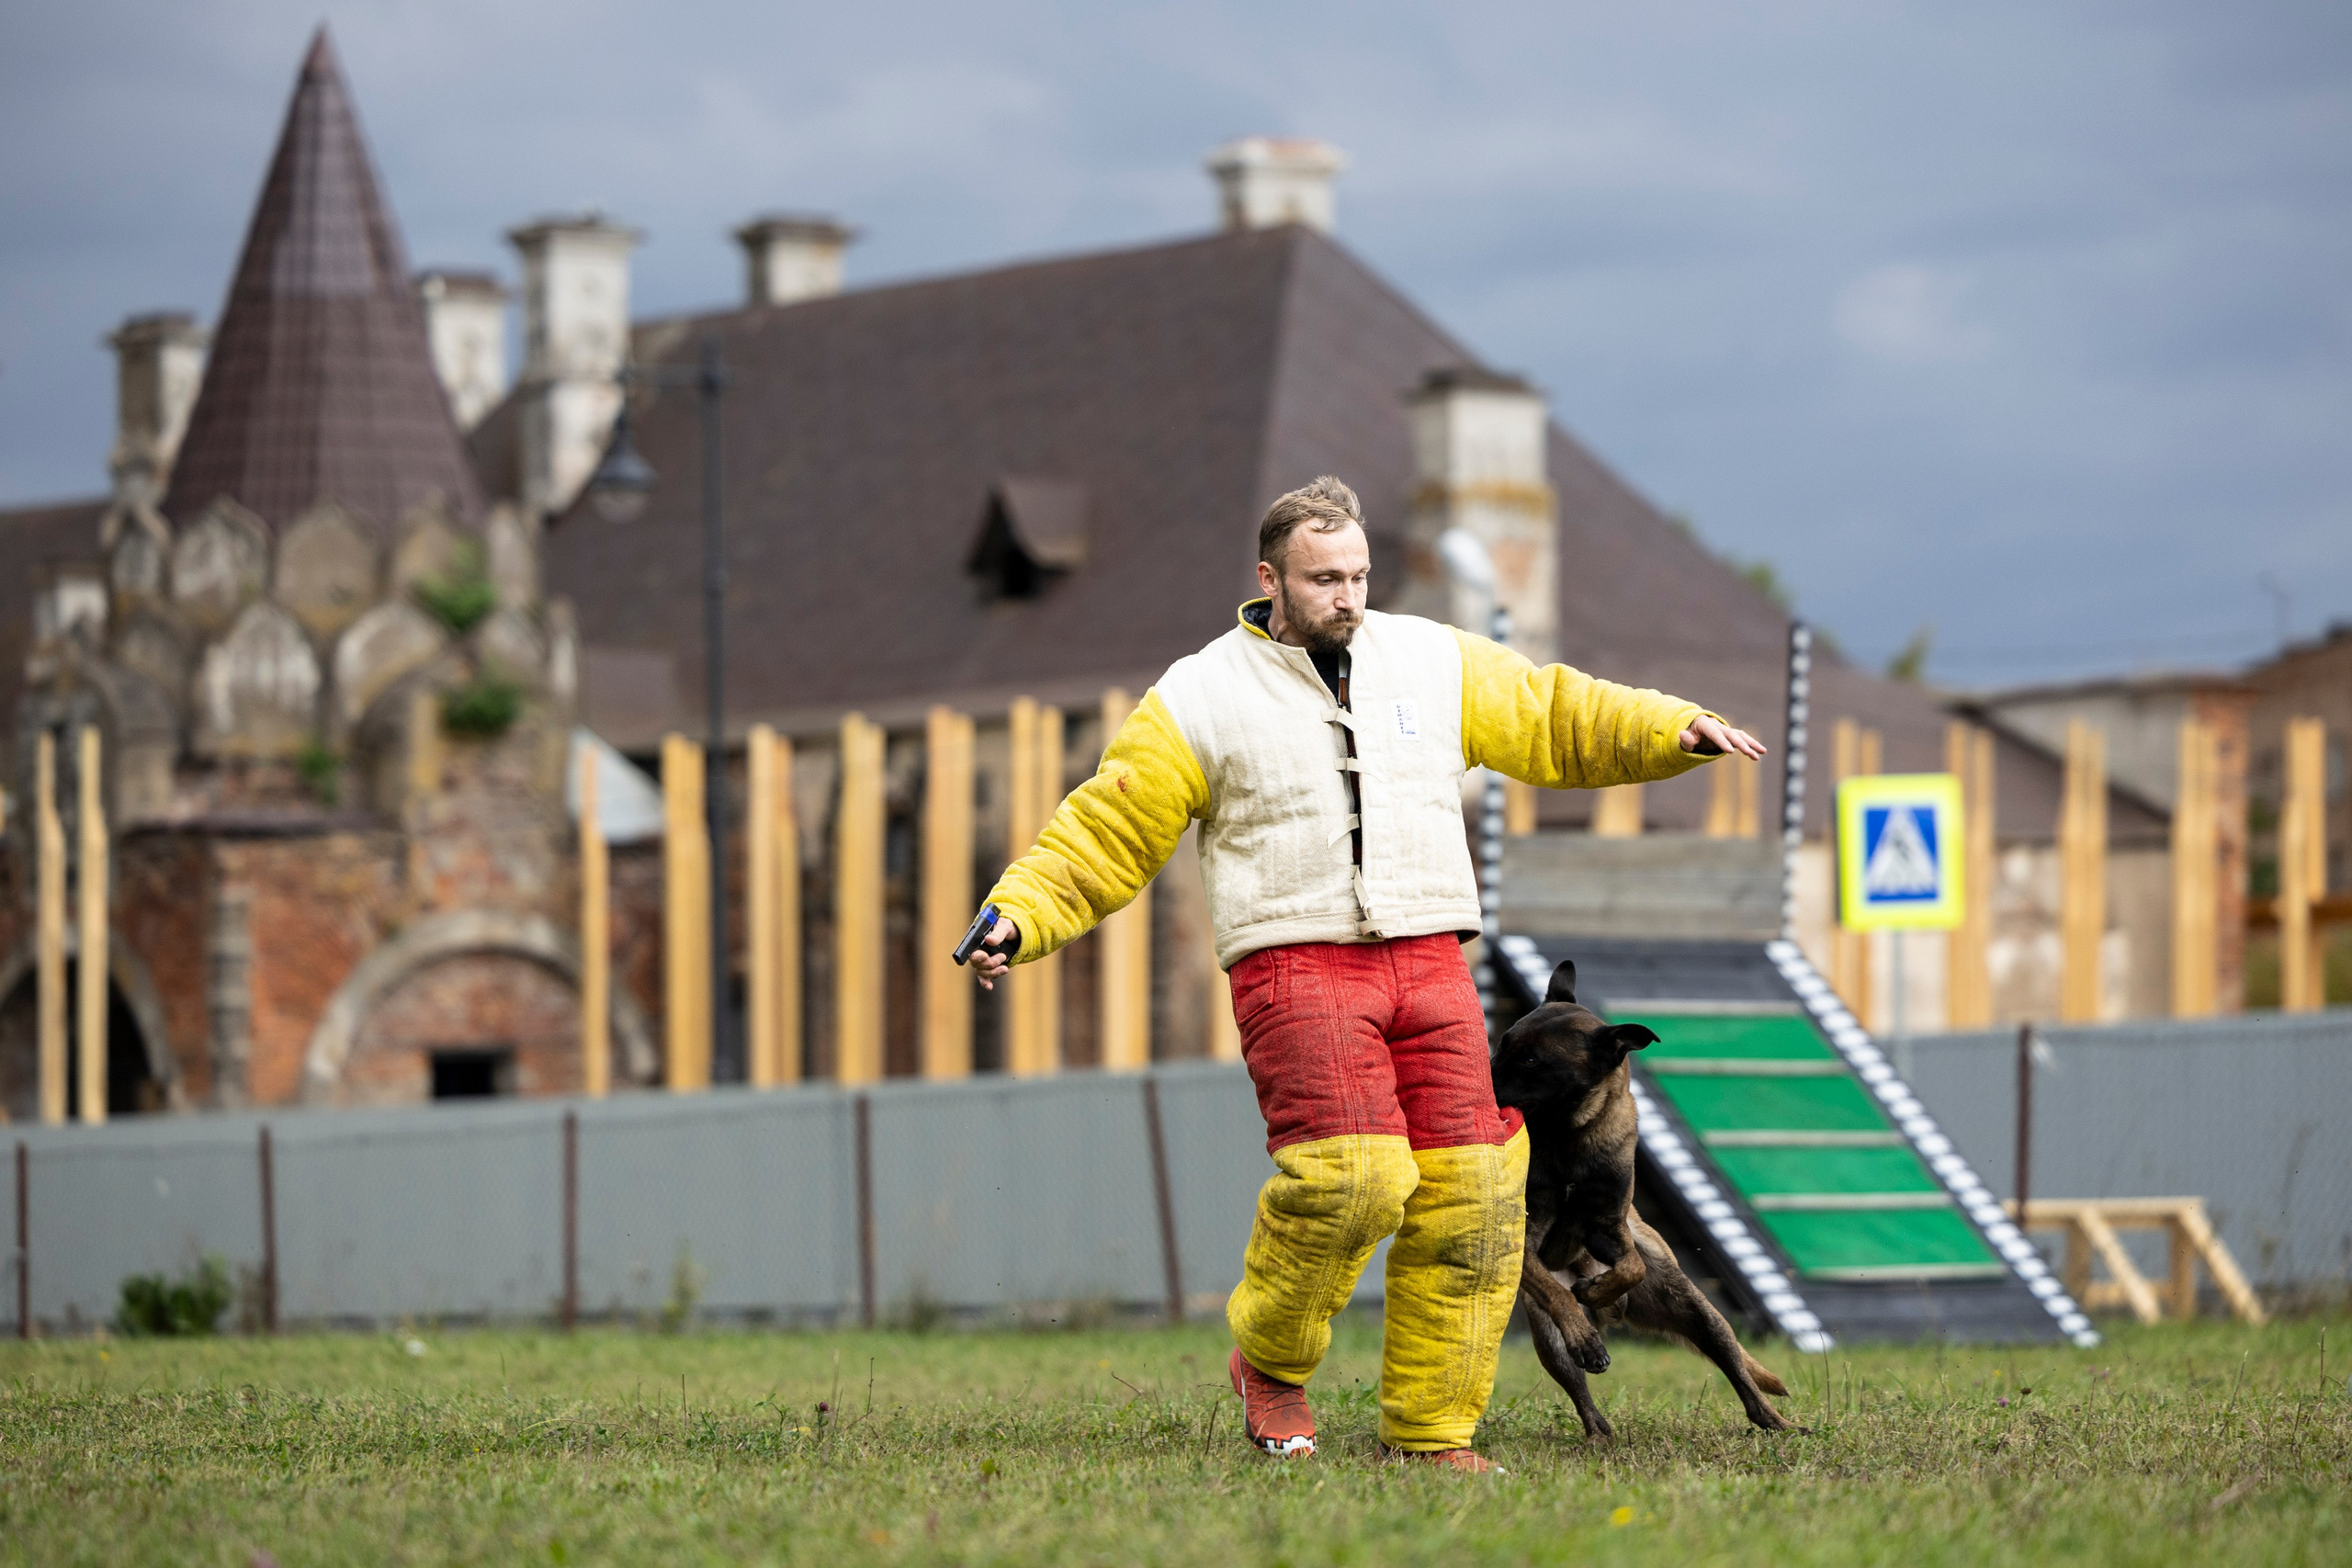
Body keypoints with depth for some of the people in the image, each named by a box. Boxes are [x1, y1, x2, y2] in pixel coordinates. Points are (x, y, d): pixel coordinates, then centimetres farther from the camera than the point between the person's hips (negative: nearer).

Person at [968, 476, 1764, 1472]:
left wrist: (1672, 731, 7)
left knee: (1468, 1199, -6)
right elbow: (1104, 833, 4)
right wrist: (1018, 915, -10)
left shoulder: (1431, 661, 14)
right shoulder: (1201, 699, 4)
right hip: (1295, 967, -4)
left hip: (1428, 967, 4)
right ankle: (1269, 1362, 2)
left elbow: (1552, 719, 21)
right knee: (1352, 1176, -23)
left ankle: (1430, 1433, 5)